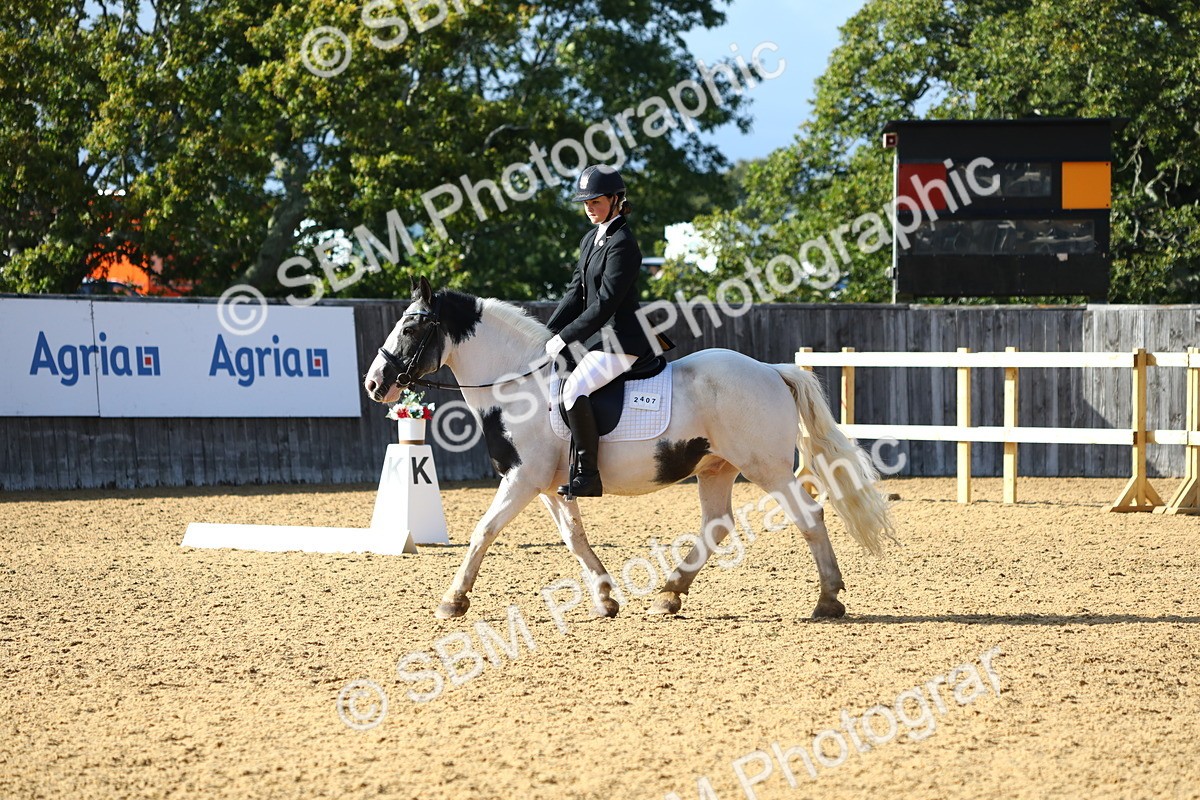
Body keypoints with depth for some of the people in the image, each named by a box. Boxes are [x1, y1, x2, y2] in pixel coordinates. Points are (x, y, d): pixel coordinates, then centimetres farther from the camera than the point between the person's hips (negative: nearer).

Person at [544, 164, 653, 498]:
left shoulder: (622, 244, -15)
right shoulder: (591, 241, 14)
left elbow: (605, 303, -20)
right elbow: (576, 293, 14)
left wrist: (564, 338, -20)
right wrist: (549, 333, 2)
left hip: (620, 341, -11)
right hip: (597, 339, 11)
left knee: (574, 388, -30)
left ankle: (588, 474, -26)